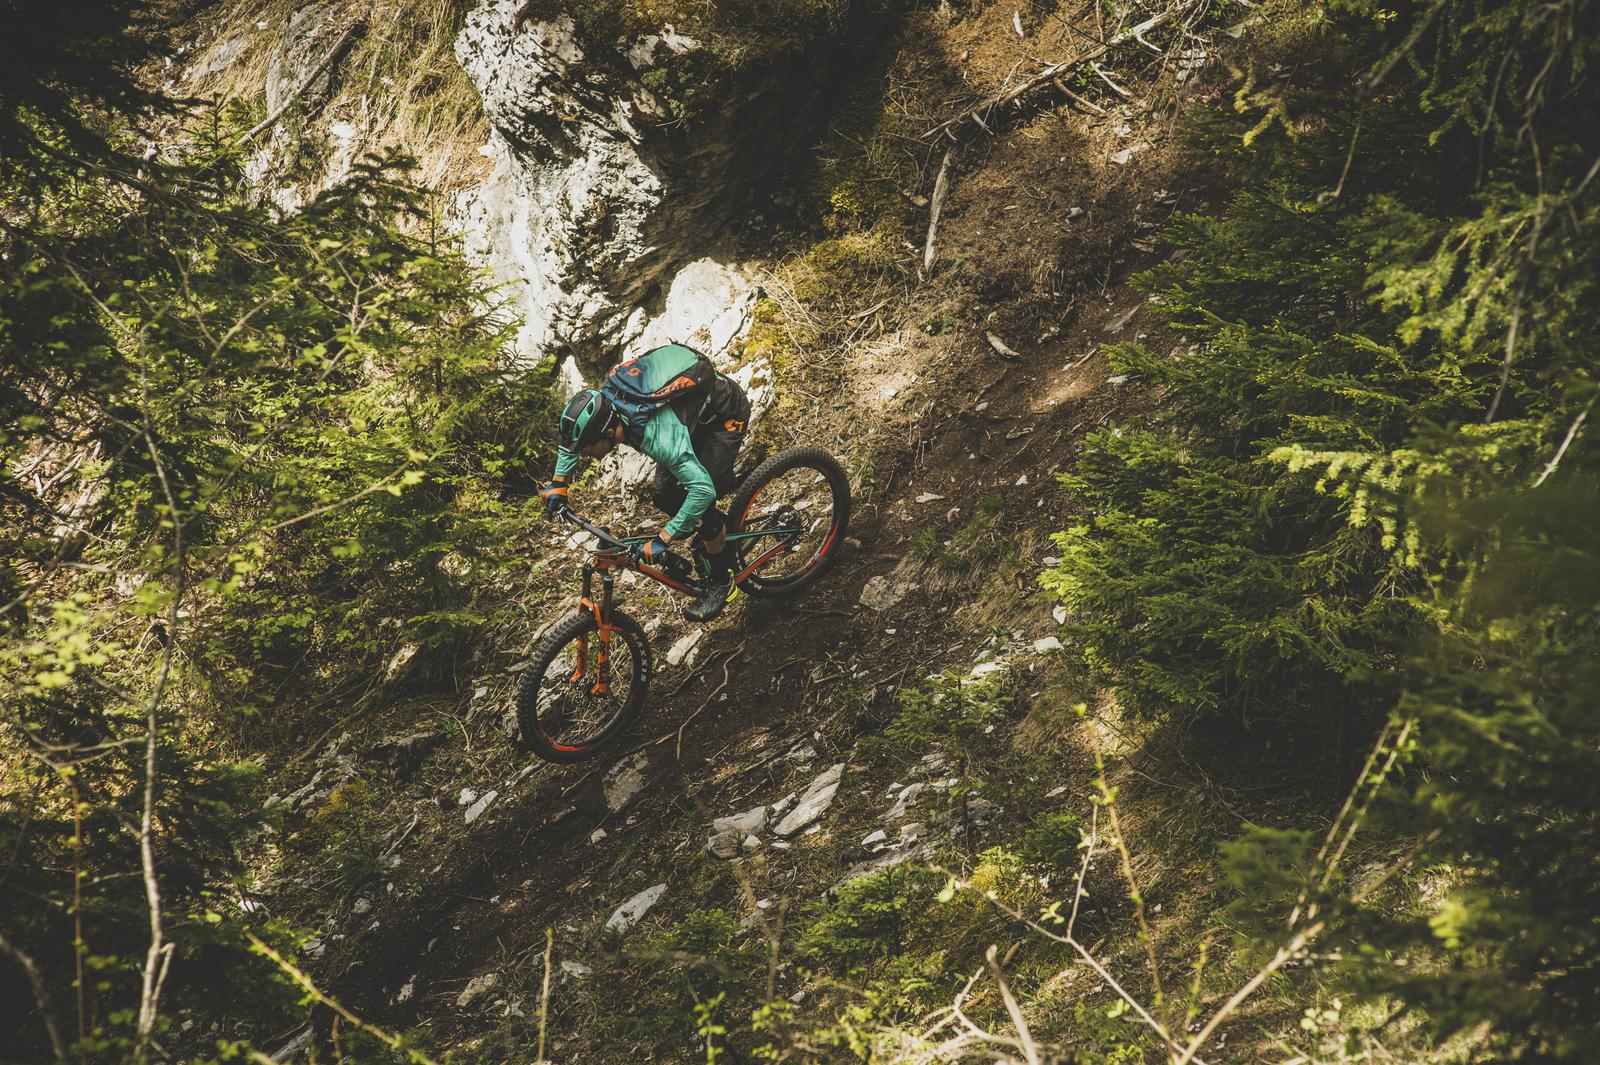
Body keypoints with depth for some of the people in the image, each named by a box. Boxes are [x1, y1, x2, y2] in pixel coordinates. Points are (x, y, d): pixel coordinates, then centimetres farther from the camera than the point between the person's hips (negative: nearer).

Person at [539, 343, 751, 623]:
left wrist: (662, 540, -45)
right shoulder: (602, 402, -22)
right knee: (663, 496, 2)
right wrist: (558, 483, -3)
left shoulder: (658, 436, -43)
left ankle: (721, 581, 7)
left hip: (727, 413, -7)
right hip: (695, 404, 7)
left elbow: (703, 489, -47)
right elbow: (571, 439, 3)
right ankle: (717, 523, 32)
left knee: (699, 498, -15)